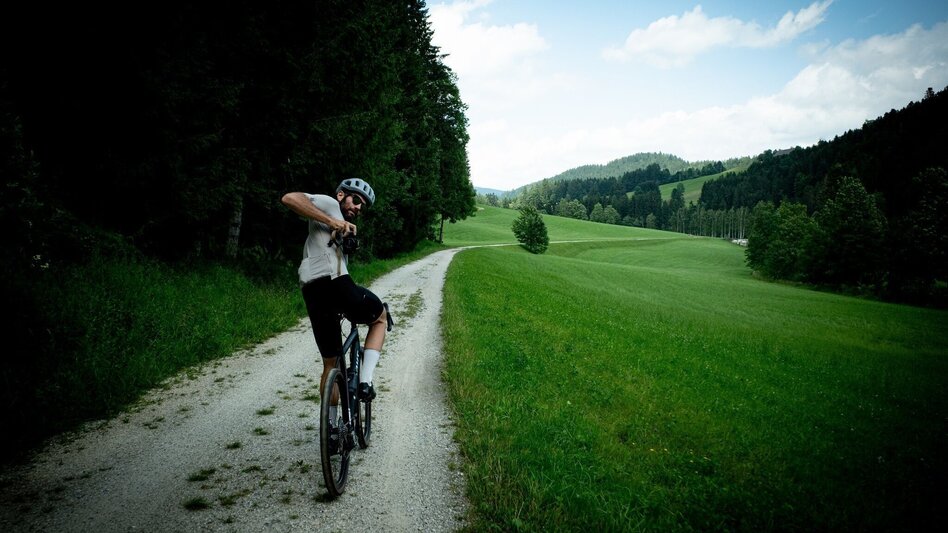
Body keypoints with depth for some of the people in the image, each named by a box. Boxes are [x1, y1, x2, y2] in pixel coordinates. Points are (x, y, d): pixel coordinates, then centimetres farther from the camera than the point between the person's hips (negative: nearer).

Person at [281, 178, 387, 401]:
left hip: (312, 291, 8)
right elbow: (290, 198, -9)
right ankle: (364, 382, 5)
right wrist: (331, 221, -13)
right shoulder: (329, 203, 10)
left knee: (331, 364, 16)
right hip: (333, 282, -8)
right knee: (380, 318, 17)